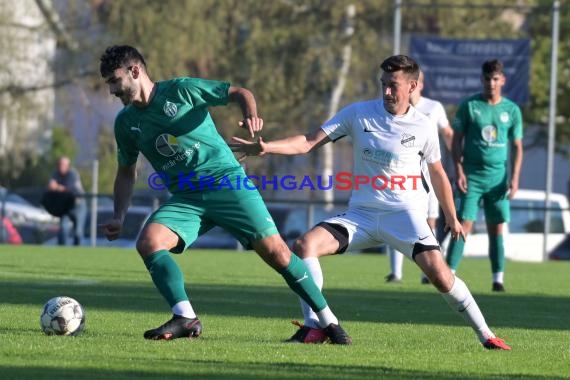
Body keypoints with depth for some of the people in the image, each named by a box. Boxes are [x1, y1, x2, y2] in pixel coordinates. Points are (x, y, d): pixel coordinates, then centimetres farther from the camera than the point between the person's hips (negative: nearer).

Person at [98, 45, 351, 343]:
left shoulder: (181, 90, -7)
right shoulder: (126, 122, 8)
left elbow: (239, 93, -1)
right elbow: (126, 172, 21)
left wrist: (251, 115, -22)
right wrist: (119, 216, 10)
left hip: (227, 182, -4)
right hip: (184, 198, 4)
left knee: (275, 251, -13)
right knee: (148, 242, -23)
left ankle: (328, 321, -1)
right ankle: (185, 318, -22)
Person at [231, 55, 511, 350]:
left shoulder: (422, 128, -2)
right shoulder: (358, 114, -2)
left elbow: (437, 174, 14)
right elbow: (308, 143, -6)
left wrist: (451, 218, 21)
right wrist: (265, 147, -20)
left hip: (404, 213, -2)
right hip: (361, 214, 2)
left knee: (438, 271, -22)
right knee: (305, 244, -19)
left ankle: (484, 334, -6)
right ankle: (313, 326, -16)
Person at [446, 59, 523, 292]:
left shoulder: (512, 110, 5)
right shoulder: (469, 106, 0)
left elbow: (517, 147, 9)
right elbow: (457, 140, 3)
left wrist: (514, 179, 0)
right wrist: (459, 171, -7)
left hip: (498, 177, 2)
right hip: (472, 175, -2)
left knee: (496, 229, 5)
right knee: (464, 225, -10)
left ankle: (498, 279, 9)